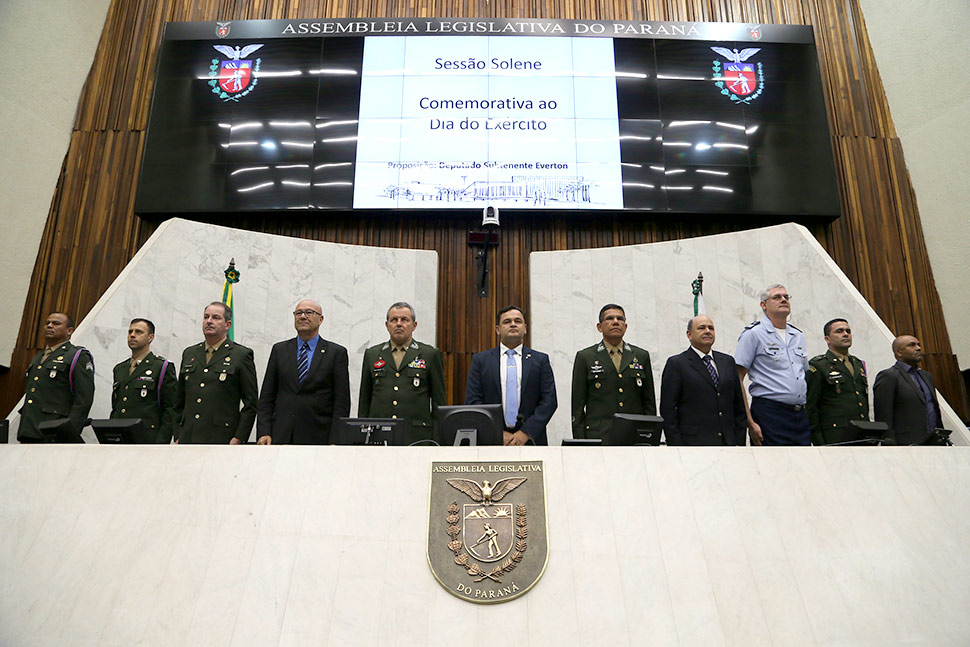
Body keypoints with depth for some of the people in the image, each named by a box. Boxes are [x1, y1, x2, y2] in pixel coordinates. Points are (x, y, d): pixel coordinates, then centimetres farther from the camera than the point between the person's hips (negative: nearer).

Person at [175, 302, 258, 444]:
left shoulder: (242, 355, 1)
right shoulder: (189, 354, 17)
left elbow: (250, 403, -2)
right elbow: (180, 402, 20)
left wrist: (239, 438, -9)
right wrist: (177, 436, 13)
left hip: (221, 438, -4)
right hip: (187, 438, 4)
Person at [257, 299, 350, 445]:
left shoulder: (337, 352, 2)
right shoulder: (279, 349, 12)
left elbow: (342, 401, -1)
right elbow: (267, 396, 10)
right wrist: (263, 432, 0)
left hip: (317, 438, -2)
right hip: (281, 436, 2)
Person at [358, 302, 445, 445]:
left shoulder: (430, 354, 7)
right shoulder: (371, 354, 14)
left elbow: (439, 400, 6)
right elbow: (364, 399, 15)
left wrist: (437, 437, 1)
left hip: (417, 437, -2)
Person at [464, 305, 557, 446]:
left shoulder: (540, 360, 6)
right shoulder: (480, 360, 5)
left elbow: (549, 400, 0)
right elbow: (472, 401, 0)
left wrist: (526, 432, -11)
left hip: (531, 439, 0)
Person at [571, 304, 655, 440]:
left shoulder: (642, 356, 13)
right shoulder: (585, 357, 5)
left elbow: (649, 402, 14)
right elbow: (578, 405, 3)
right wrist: (580, 441, -3)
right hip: (598, 436, -2)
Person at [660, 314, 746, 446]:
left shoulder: (728, 361, 15)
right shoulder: (676, 364, -2)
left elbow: (739, 404, 15)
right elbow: (668, 410, -5)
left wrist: (740, 442, 8)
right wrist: (676, 446, -10)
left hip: (728, 442, 5)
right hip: (692, 443, -4)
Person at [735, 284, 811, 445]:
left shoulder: (798, 335, 17)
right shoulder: (753, 334, -4)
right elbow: (737, 379, -10)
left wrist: (807, 412, 14)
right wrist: (750, 423, -15)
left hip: (801, 416, 7)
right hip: (769, 414, -6)